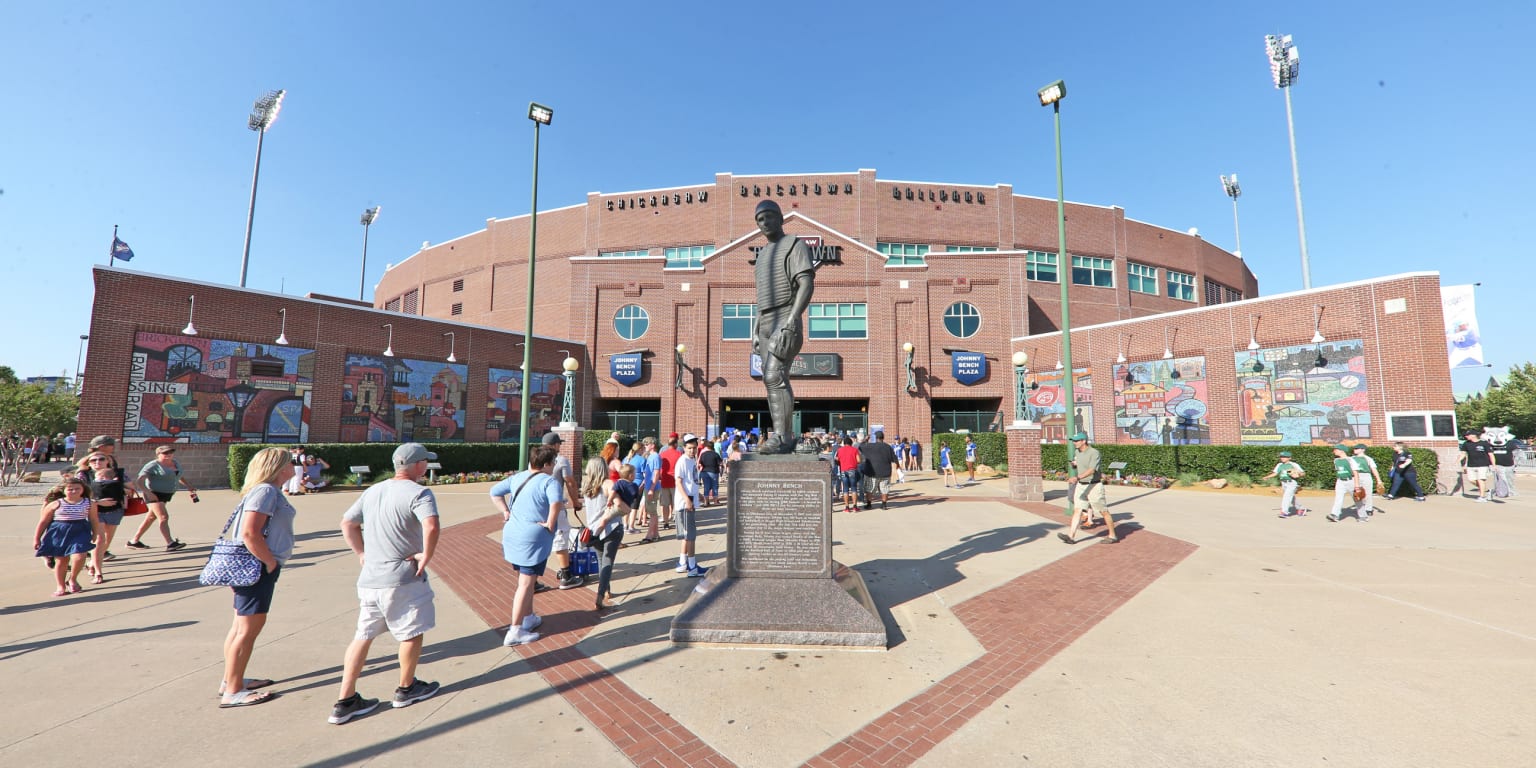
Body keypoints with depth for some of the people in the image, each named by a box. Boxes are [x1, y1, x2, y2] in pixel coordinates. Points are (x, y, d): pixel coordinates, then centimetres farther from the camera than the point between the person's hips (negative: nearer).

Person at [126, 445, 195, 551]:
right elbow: (140, 480, -18)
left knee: (151, 518, 15)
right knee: (164, 517, -17)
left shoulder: (174, 463, 10)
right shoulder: (153, 465, -12)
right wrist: (148, 493, -30)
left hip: (166, 495, 8)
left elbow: (179, 477, 23)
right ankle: (170, 543, -24)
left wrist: (189, 486, 12)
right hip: (154, 495, -8)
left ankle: (134, 541, 28)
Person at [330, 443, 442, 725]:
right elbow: (431, 526, -33)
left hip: (369, 580, 7)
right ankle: (406, 689, 28)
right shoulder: (419, 493, -16)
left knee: (363, 636, 17)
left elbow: (347, 524, 18)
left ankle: (344, 702, 20)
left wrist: (362, 554, 20)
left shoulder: (373, 491, 11)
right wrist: (426, 556, -18)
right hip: (402, 580, -7)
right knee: (412, 633, 12)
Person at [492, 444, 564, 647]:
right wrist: (550, 524, -20)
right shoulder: (550, 481, -15)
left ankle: (528, 618, 35)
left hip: (512, 535, 9)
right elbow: (556, 502, -33)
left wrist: (506, 512, 12)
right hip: (533, 539, -8)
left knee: (526, 580, 22)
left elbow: (495, 491, 16)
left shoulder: (518, 477, 10)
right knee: (526, 584, -1)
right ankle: (515, 631, 3)